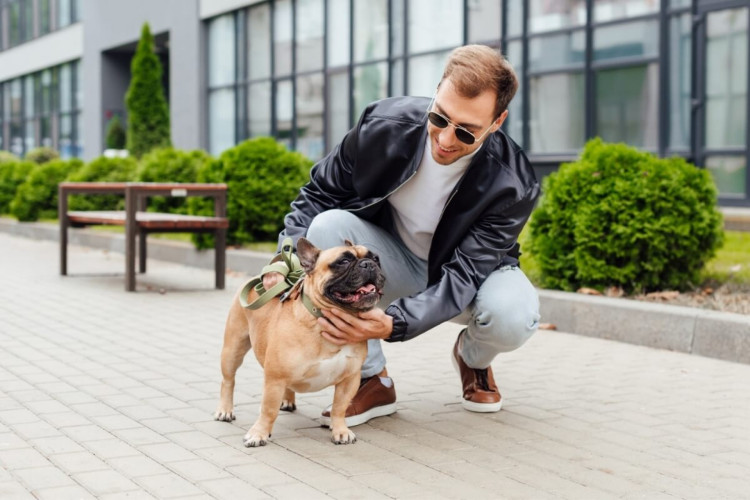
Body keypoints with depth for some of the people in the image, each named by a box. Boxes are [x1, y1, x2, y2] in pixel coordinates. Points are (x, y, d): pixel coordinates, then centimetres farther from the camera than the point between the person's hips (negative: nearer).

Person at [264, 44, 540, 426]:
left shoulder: (512, 185, -30)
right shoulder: (384, 126, -24)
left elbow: (462, 276, -31)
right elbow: (320, 192, -10)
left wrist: (392, 323, -47)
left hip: (468, 276, -1)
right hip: (394, 264, 2)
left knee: (514, 317, -36)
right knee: (329, 226, -30)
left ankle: (473, 359, 7)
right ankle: (372, 380, -15)